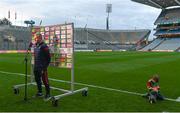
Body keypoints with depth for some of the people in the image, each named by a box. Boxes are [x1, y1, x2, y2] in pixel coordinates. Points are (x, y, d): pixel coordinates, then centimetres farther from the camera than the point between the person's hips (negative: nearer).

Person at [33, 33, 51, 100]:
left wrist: (45, 66, -16)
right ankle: (40, 93, 32)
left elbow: (48, 57, -15)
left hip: (42, 67, -9)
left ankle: (48, 94, 8)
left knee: (45, 80, -3)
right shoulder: (35, 46, 12)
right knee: (37, 80, 17)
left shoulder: (44, 46, -14)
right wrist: (35, 65, 18)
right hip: (36, 67, 9)